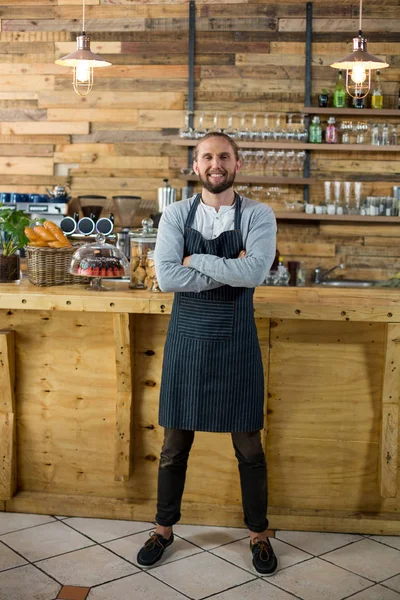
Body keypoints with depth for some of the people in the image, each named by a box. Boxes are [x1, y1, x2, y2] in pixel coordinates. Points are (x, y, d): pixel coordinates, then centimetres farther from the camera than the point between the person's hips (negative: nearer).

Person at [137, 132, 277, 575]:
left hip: (237, 340, -1)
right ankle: (164, 528, 31)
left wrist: (195, 260, -15)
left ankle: (258, 533, 29)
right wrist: (231, 269, -15)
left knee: (248, 446, 10)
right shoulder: (176, 215, 0)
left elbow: (255, 274, -20)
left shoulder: (258, 216, -3)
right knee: (175, 444, 12)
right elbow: (166, 278, -14)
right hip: (186, 338, 1)